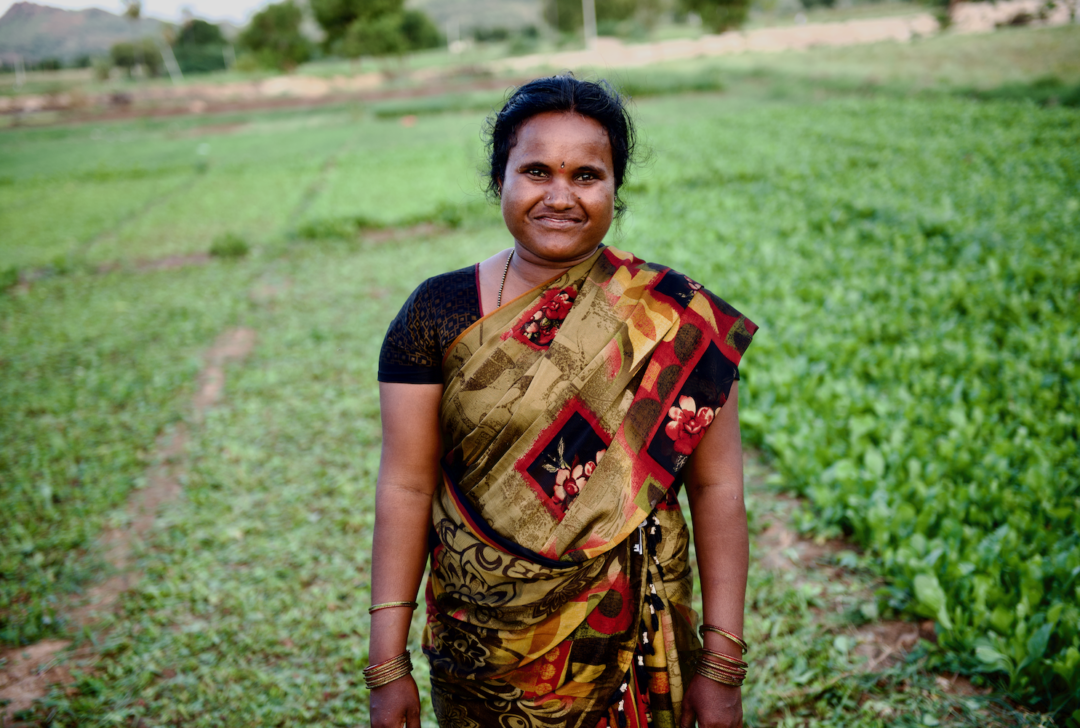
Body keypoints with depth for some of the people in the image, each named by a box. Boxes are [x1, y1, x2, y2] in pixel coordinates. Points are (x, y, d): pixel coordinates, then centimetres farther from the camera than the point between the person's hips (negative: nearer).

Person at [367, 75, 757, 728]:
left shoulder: (675, 323, -9)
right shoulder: (438, 313, -7)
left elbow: (717, 487, -7)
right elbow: (407, 487, -6)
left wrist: (723, 666, -7)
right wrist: (388, 664, -6)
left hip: (636, 650, 0)